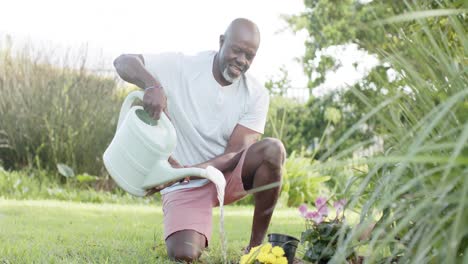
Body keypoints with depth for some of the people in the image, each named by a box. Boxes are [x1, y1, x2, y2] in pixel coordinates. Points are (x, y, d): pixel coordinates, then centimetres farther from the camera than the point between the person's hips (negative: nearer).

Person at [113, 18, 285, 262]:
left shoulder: (256, 95, -9)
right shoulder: (182, 68, -12)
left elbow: (236, 153, -15)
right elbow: (123, 61, -18)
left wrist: (184, 171, -31)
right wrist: (153, 85, -40)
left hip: (228, 173, 2)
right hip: (185, 186, -2)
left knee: (272, 149, -29)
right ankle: (195, 234, 14)